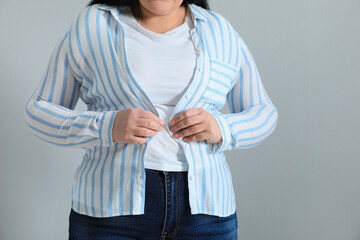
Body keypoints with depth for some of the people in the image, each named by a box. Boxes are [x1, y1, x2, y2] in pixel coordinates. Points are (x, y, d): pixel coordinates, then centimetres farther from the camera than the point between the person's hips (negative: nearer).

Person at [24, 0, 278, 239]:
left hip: (202, 210, 2)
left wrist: (221, 129, -8)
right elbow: (39, 111, 4)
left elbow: (263, 112, 15)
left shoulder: (220, 32, 9)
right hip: (113, 207, -1)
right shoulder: (90, 26, 3)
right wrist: (107, 127, -15)